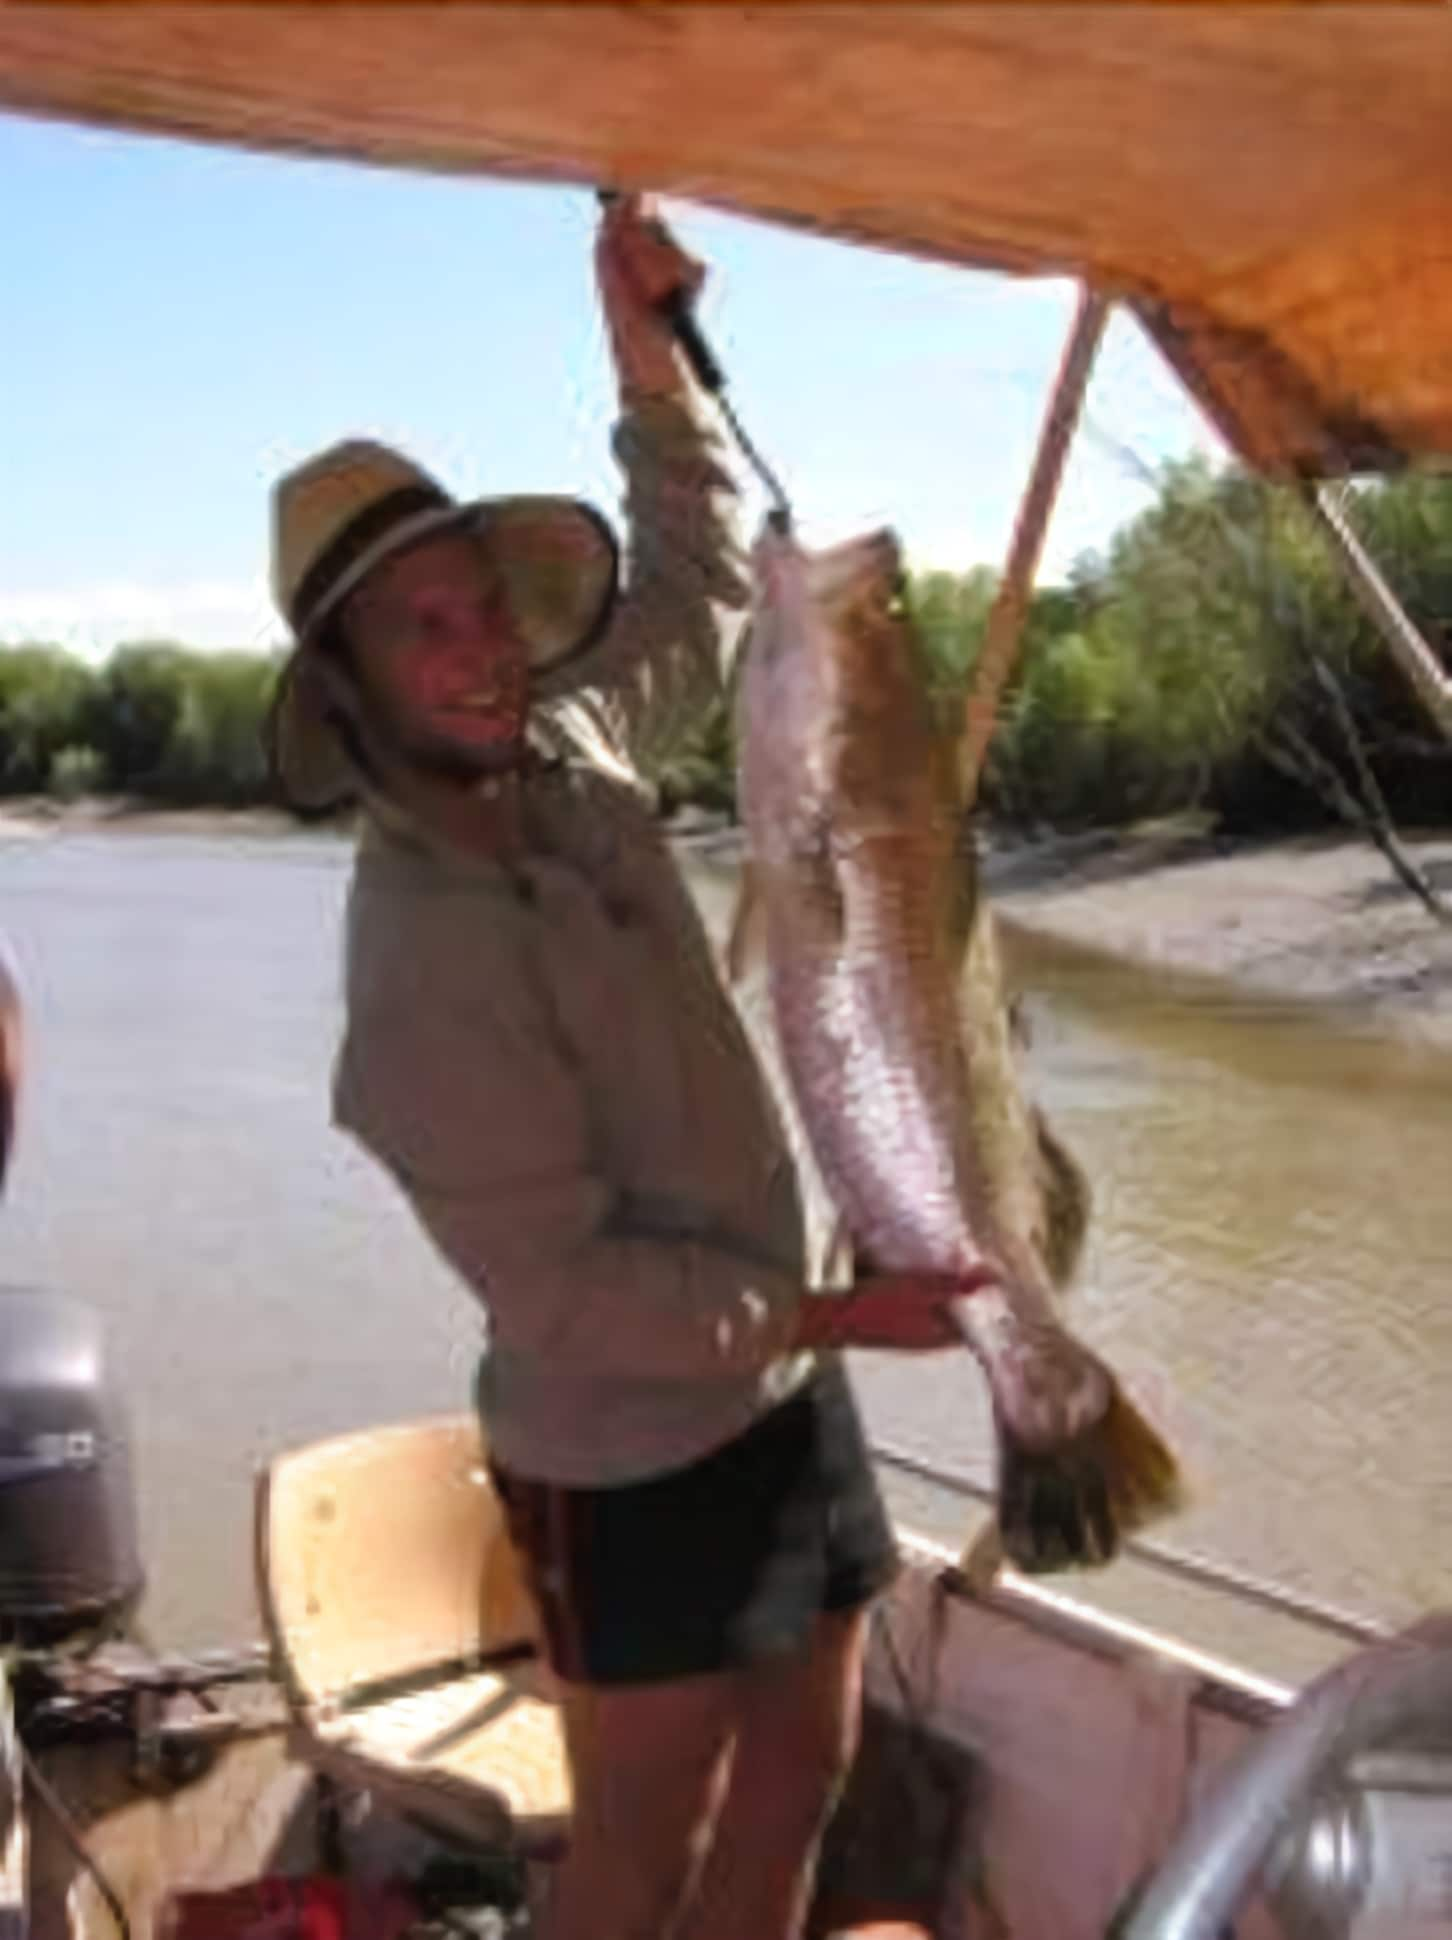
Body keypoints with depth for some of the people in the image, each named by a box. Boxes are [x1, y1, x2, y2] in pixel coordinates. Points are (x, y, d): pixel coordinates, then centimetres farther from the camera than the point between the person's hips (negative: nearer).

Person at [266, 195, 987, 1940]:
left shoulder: (570, 757, -3)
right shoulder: (422, 970, -26)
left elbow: (697, 585, 14)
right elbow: (564, 1292, -24)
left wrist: (646, 352, 2)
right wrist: (828, 1315, -18)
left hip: (778, 1387, 8)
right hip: (636, 1458, -7)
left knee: (799, 1769, 20)